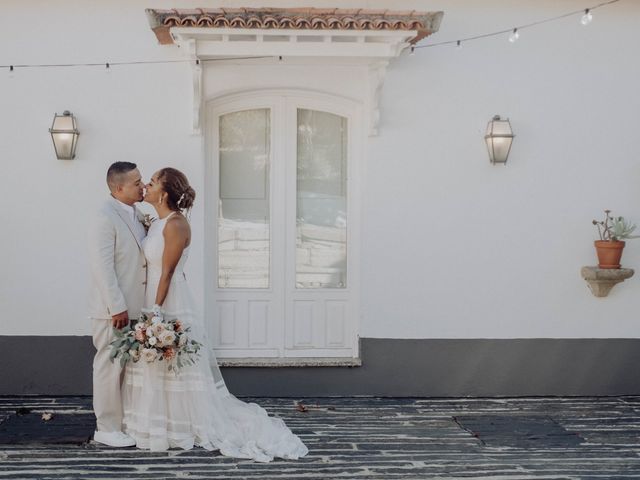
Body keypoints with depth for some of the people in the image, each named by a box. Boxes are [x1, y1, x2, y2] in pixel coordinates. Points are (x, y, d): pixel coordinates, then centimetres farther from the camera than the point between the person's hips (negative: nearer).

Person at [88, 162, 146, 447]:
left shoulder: (136, 215, 11)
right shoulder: (106, 218, -15)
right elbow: (102, 267, -19)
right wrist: (117, 307, -20)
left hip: (134, 306, 8)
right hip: (114, 310, -8)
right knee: (111, 366, 0)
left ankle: (126, 421, 24)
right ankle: (107, 428, 10)